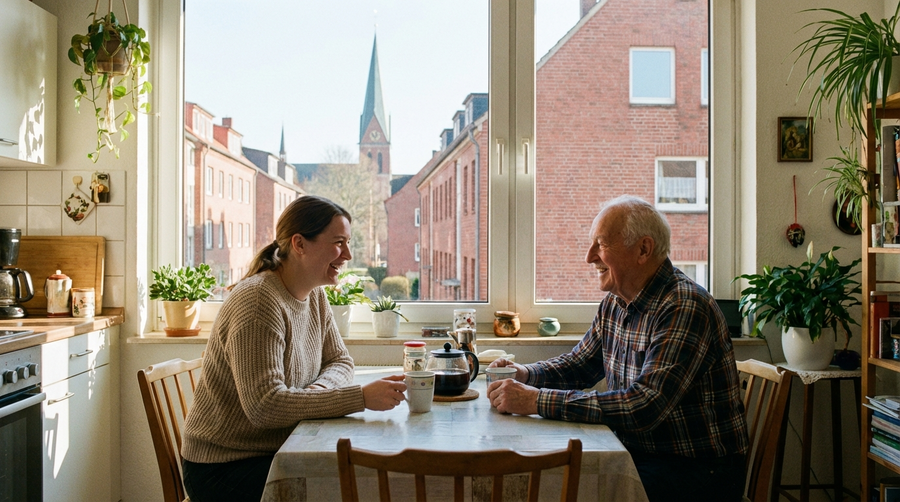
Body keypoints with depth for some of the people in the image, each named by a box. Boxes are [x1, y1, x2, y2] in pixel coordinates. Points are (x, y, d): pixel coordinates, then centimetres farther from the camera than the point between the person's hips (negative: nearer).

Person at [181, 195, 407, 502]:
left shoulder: (315, 295, 4)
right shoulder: (259, 301, -23)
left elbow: (340, 362, 9)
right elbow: (264, 405, -29)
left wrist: (317, 391, -15)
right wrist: (361, 398, -32)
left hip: (278, 451, 7)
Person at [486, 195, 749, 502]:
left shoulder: (686, 308, -22)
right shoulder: (614, 303, 6)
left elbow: (644, 406, -31)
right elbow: (581, 364, 20)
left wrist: (537, 400, -30)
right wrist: (525, 375, -2)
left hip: (696, 469, -8)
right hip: (638, 452, 8)